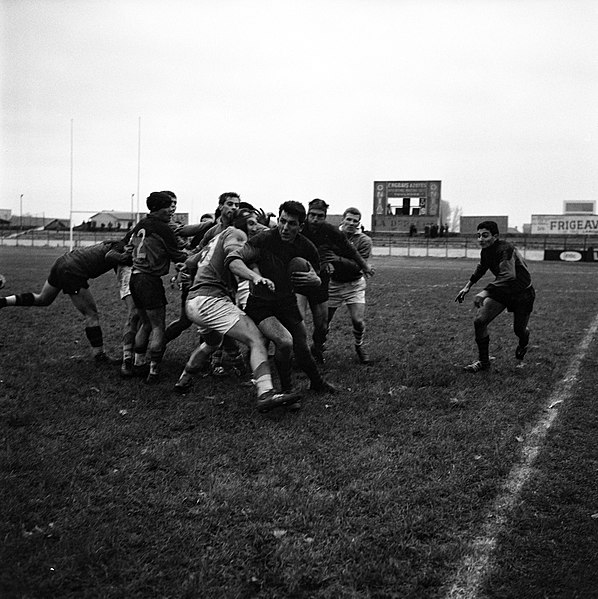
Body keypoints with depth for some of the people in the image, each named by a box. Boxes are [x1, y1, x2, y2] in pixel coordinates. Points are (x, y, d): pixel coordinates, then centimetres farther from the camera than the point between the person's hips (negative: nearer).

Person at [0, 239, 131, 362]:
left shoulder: (111, 244, 17)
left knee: (42, 299, 30)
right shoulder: (119, 248, -10)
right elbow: (109, 256, -30)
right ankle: (99, 354, 3)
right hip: (72, 272, -9)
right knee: (91, 314, -1)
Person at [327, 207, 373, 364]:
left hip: (354, 285, -1)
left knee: (358, 320, -8)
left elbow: (358, 265, -17)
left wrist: (337, 260, -28)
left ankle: (359, 346, 21)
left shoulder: (364, 240, -6)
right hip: (333, 284, 1)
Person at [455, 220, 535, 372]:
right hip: (501, 290, 6)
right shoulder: (485, 250, -7)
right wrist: (468, 286, 11)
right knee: (479, 321, -11)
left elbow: (508, 276, -46)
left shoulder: (506, 249, -32)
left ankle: (523, 344, 49)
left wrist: (485, 292, -54)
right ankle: (483, 361, 5)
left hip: (522, 293, -6)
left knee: (519, 330, 8)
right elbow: (482, 267, 17)